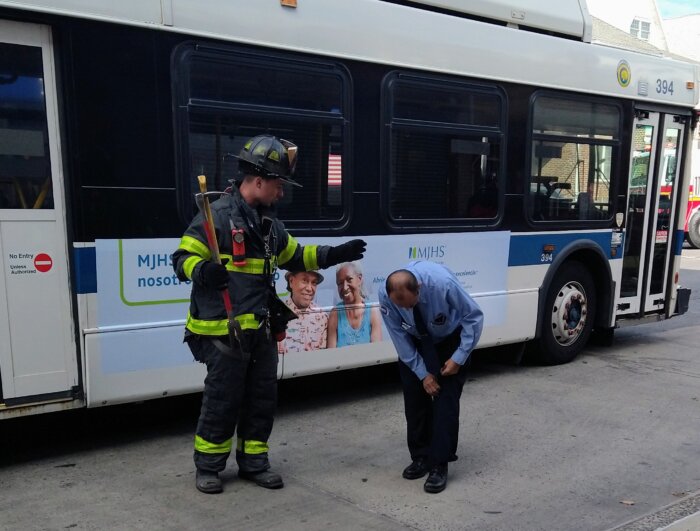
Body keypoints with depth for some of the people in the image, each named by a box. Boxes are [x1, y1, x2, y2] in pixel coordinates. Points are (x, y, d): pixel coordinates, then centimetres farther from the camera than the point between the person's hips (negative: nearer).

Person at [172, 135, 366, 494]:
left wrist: (333, 255, 15)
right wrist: (202, 271, -33)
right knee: (222, 401, 4)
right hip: (225, 333, -7)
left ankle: (253, 462, 30)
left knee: (262, 400, 14)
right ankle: (208, 467, 24)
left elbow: (295, 257, 24)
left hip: (262, 331, 8)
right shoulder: (218, 215, -12)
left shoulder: (270, 223, 13)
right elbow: (182, 258, -12)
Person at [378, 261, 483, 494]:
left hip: (449, 340, -3)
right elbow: (400, 338, -16)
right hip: (415, 341, 3)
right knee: (414, 394, 1)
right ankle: (420, 457, 16)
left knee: (446, 398, -10)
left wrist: (459, 358, -24)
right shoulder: (385, 297, -30)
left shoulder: (443, 283, -40)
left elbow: (474, 317, -24)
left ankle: (439, 465, -2)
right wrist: (423, 373, -16)